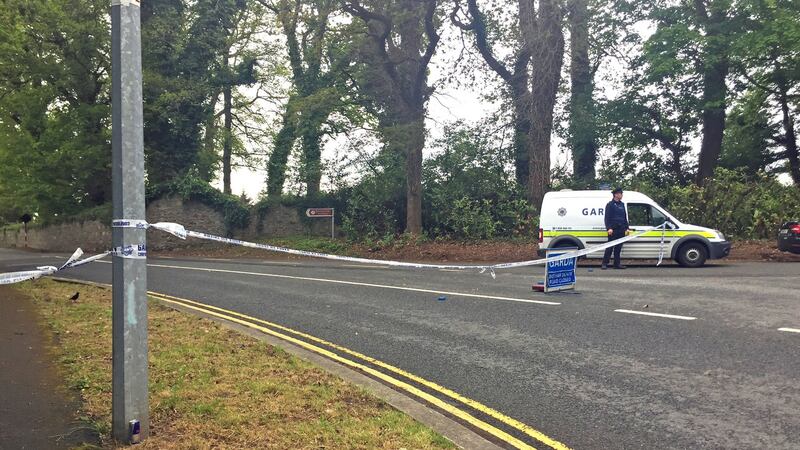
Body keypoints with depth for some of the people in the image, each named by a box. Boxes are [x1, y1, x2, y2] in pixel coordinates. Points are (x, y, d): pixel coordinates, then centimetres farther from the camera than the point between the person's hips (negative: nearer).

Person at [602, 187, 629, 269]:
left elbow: (625, 217, 21)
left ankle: (617, 264, 13)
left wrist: (626, 228, 14)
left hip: (621, 230, 6)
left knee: (618, 247, 8)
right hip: (613, 229, -6)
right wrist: (609, 228, -18)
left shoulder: (622, 204, 17)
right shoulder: (610, 204, -4)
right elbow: (607, 217, -9)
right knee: (610, 247, -6)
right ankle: (604, 264, -4)